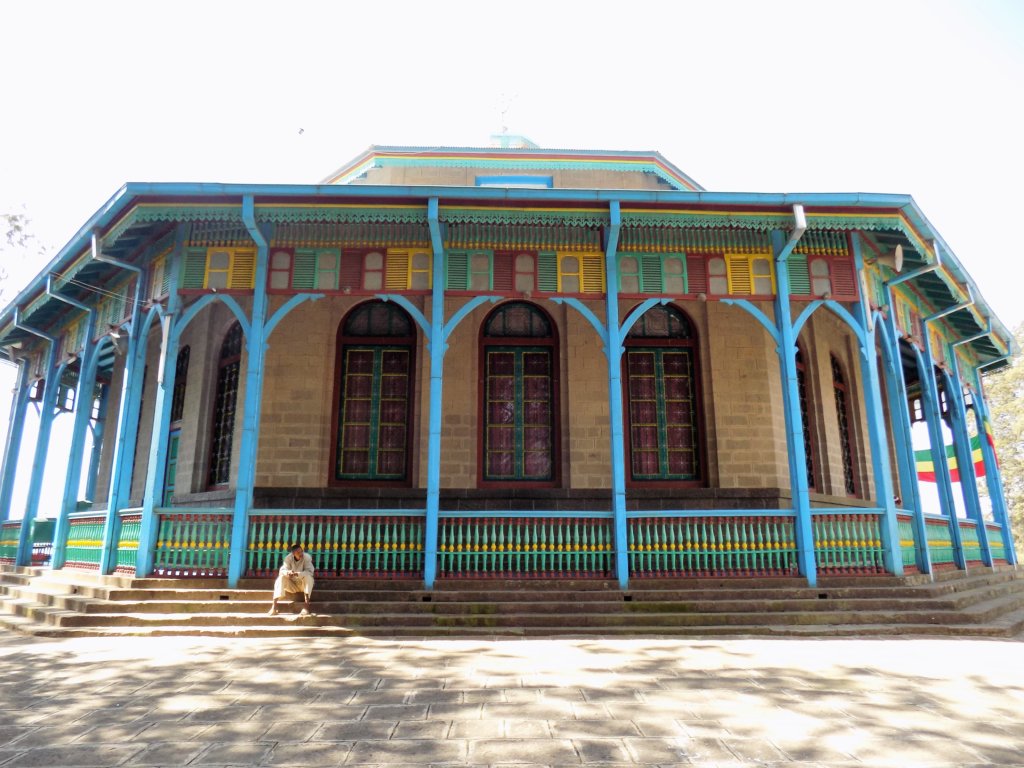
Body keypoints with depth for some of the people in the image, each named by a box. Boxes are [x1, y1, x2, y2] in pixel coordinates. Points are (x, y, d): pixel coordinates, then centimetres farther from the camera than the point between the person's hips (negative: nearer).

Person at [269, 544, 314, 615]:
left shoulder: (307, 557, -18)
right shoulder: (288, 558, -11)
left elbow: (309, 572, -27)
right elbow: (282, 570, -19)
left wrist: (297, 574, -42)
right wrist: (288, 573, -42)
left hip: (304, 584, -2)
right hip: (292, 585, 2)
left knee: (308, 576, -33)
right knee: (281, 578, -23)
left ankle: (306, 606, -40)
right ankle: (274, 606, -26)